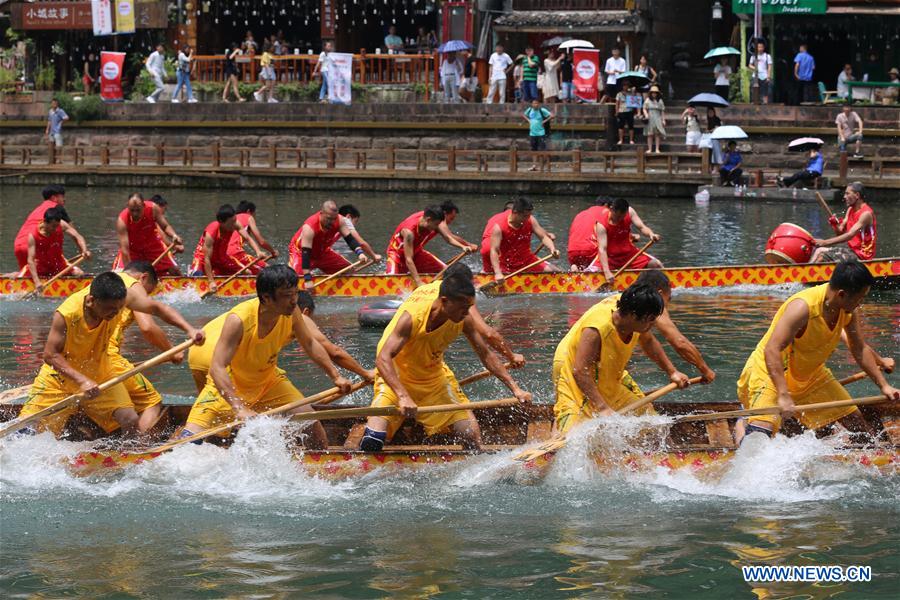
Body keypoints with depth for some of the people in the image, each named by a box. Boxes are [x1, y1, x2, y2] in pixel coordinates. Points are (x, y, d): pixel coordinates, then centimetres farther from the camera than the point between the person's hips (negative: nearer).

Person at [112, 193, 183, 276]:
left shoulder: (153, 208, -26)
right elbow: (124, 250, -36)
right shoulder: (122, 220, -33)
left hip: (152, 245, 2)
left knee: (175, 272, -2)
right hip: (132, 249, -2)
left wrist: (174, 236, -37)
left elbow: (165, 226, -15)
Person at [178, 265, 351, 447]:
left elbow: (310, 344, 4)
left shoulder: (292, 313, -18)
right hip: (227, 385, -5)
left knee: (311, 421, 0)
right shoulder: (238, 321, -35)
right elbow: (217, 368, -40)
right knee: (192, 436, -20)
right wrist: (239, 409, -49)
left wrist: (336, 377, 1)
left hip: (268, 380, 5)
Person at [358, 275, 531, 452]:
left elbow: (486, 355, -2)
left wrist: (514, 388, -10)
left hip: (434, 378, 5)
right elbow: (383, 359, -40)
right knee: (373, 440, -23)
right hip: (396, 377, -5)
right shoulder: (412, 316, -32)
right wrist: (402, 396, -53)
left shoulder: (463, 320, -16)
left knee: (472, 434, -4)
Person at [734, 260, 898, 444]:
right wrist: (783, 396, -44)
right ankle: (742, 428, 4)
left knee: (854, 419, 8)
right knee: (762, 431, -25)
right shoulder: (803, 307, -33)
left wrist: (883, 385, 5)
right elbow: (771, 351, -37)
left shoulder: (849, 311, -8)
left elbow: (860, 350, 8)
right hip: (770, 372, -7)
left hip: (810, 373, 8)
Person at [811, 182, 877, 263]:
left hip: (861, 255, -9)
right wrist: (835, 225, -15)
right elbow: (840, 232, 10)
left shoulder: (866, 213, -19)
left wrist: (825, 242, -31)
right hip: (851, 248, 9)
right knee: (819, 251, 0)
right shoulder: (851, 210, 10)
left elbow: (850, 235, -27)